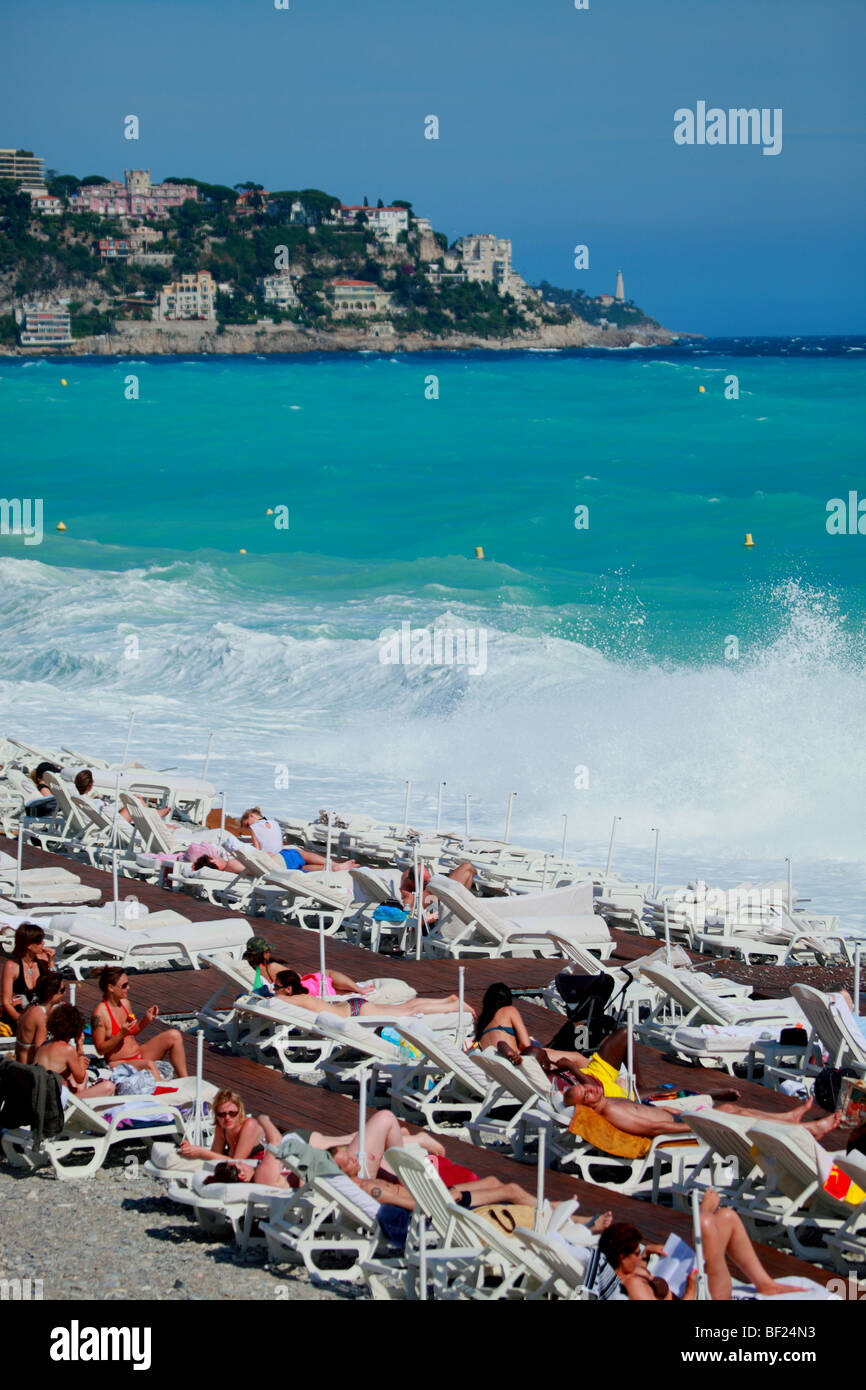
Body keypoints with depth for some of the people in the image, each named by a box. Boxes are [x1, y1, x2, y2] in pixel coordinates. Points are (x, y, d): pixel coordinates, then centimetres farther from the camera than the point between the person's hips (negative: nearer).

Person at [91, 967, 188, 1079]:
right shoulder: (100, 1013, -16)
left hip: (138, 1055, 8)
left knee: (174, 1035, -5)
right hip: (119, 1063, -8)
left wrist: (147, 1019, 4)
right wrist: (121, 1034, -26)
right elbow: (100, 1049, -15)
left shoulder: (125, 1003, 7)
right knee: (149, 1064, -38)